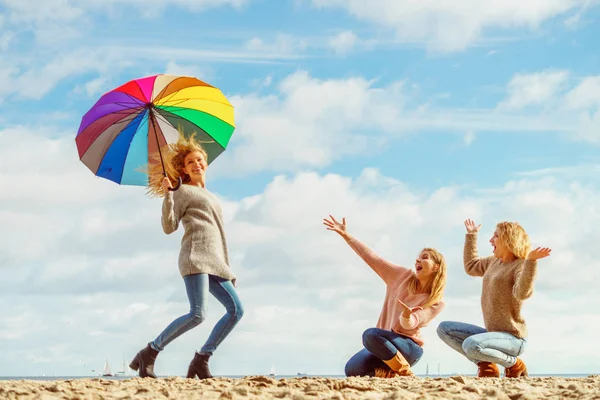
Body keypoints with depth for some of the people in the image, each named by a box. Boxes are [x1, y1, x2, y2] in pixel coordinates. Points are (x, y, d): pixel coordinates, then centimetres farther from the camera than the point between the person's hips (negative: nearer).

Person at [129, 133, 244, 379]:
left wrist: (227, 270, 24)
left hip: (214, 261, 8)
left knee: (236, 309, -7)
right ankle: (148, 354, -14)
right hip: (195, 256, -8)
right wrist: (167, 195, -13)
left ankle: (201, 359, -7)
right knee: (197, 314, -23)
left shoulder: (212, 198, 30)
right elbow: (168, 227, -3)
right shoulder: (183, 192, 9)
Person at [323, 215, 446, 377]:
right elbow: (373, 259, 2)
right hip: (383, 344, 5)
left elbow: (409, 324, -19)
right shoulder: (403, 276, 3)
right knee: (352, 370, -21)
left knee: (370, 334, -34)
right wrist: (345, 235, -2)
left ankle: (404, 372, -16)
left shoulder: (436, 302, -8)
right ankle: (388, 371, 6)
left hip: (408, 346, -5)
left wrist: (407, 315, -44)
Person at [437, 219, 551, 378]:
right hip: (493, 333, 9)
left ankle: (514, 364, -8)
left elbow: (522, 293, -34)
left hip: (512, 338, -9)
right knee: (444, 329, 4)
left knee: (471, 345, -36)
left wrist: (530, 261, -44)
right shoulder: (493, 262, 14)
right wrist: (471, 235, 33)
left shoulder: (521, 265, -13)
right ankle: (486, 365, -2)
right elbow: (471, 266, 34)